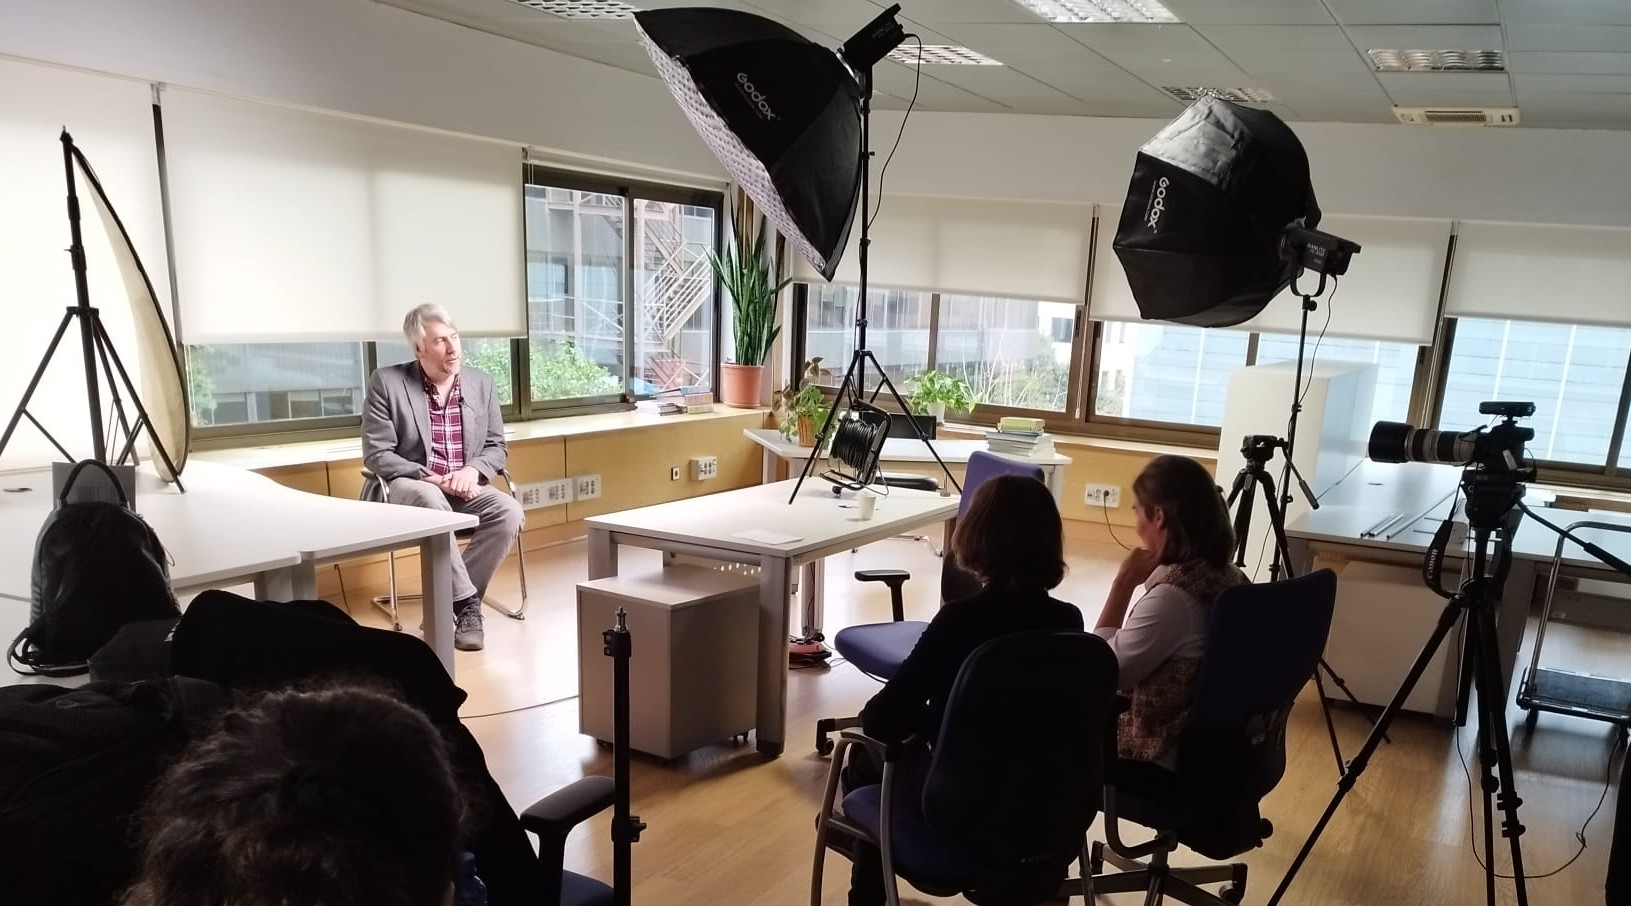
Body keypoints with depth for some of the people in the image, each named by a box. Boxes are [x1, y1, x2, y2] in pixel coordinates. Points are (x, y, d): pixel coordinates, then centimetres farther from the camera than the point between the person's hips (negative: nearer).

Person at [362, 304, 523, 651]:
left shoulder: (481, 383, 7)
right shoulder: (386, 382, -5)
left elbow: (497, 446, 11)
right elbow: (376, 454, -7)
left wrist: (473, 470, -12)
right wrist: (429, 478, -20)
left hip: (465, 487, 4)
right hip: (412, 485, -3)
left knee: (509, 512, -27)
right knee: (430, 502, -39)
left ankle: (451, 604, -17)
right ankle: (467, 602, -28)